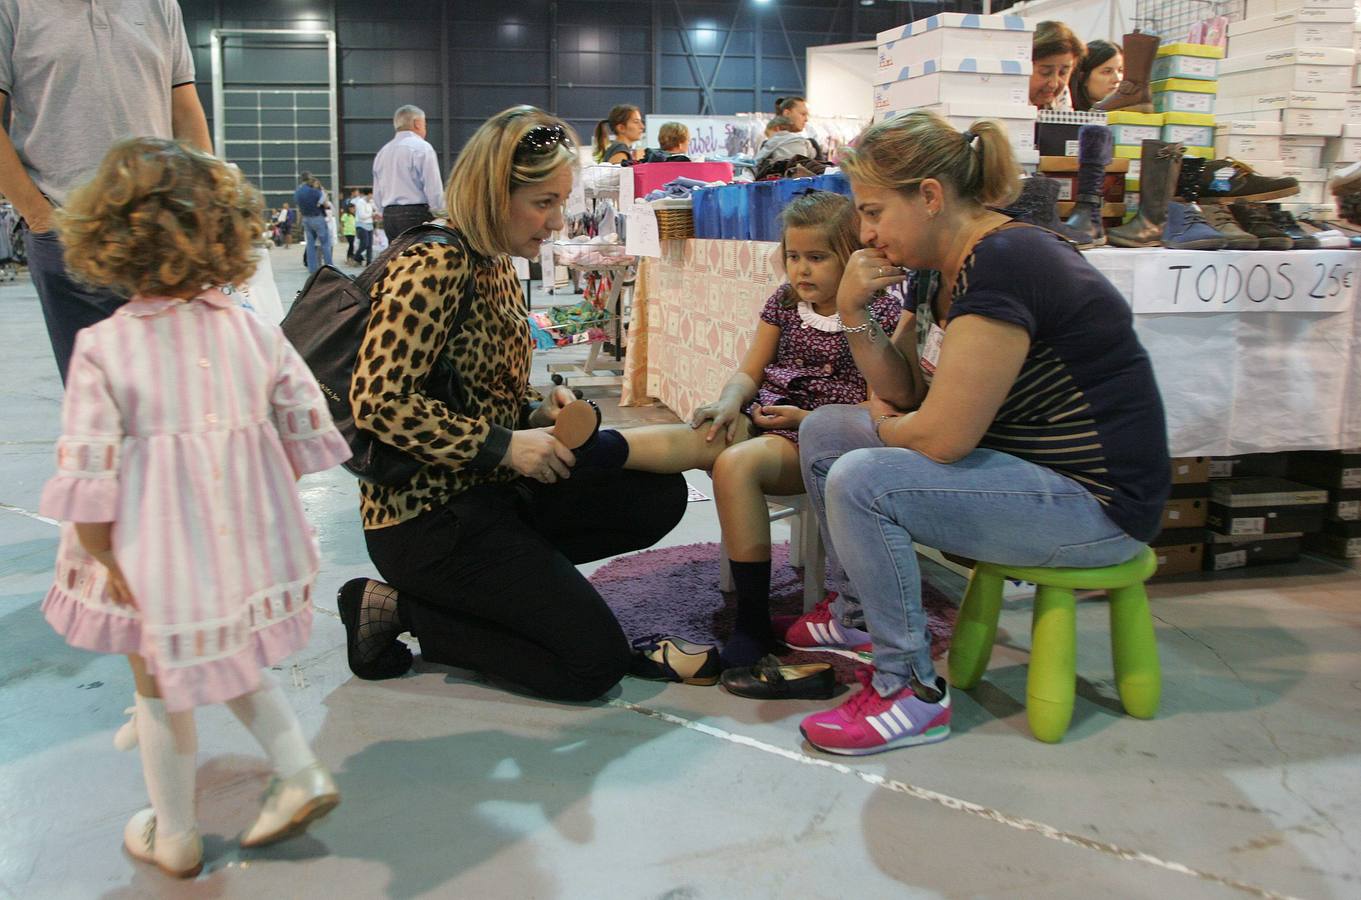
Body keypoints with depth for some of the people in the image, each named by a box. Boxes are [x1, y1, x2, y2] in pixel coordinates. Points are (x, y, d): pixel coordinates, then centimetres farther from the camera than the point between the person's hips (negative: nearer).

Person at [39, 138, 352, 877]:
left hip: (157, 561, -3)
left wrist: (103, 561, -5)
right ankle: (299, 773, 22)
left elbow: (88, 478, -16)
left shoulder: (100, 349, -14)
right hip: (245, 545, 4)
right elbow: (308, 428, -1)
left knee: (160, 690, 15)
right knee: (234, 663, 27)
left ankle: (174, 838, 32)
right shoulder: (253, 331, -5)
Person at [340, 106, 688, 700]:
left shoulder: (495, 267, 12)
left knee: (660, 494, 0)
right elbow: (378, 402, -25)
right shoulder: (433, 267, -18)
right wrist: (504, 446, -21)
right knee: (596, 661, -10)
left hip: (489, 487, 9)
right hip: (426, 513, -9)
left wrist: (534, 413, 1)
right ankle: (399, 609, 0)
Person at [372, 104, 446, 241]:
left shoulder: (382, 152, 16)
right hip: (417, 214, -7)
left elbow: (377, 196, 16)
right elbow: (434, 189, -12)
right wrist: (441, 217, -5)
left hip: (388, 216, 7)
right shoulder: (422, 147, -5)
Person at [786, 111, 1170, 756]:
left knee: (859, 480, -24)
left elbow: (943, 436, -26)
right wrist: (853, 312, -6)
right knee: (824, 430, 9)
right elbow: (903, 390, 9)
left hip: (1096, 502, -10)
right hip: (1016, 458, 10)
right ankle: (856, 614, 26)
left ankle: (912, 692, -7)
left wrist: (886, 428, -4)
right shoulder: (937, 269, 5)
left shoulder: (1000, 266, -25)